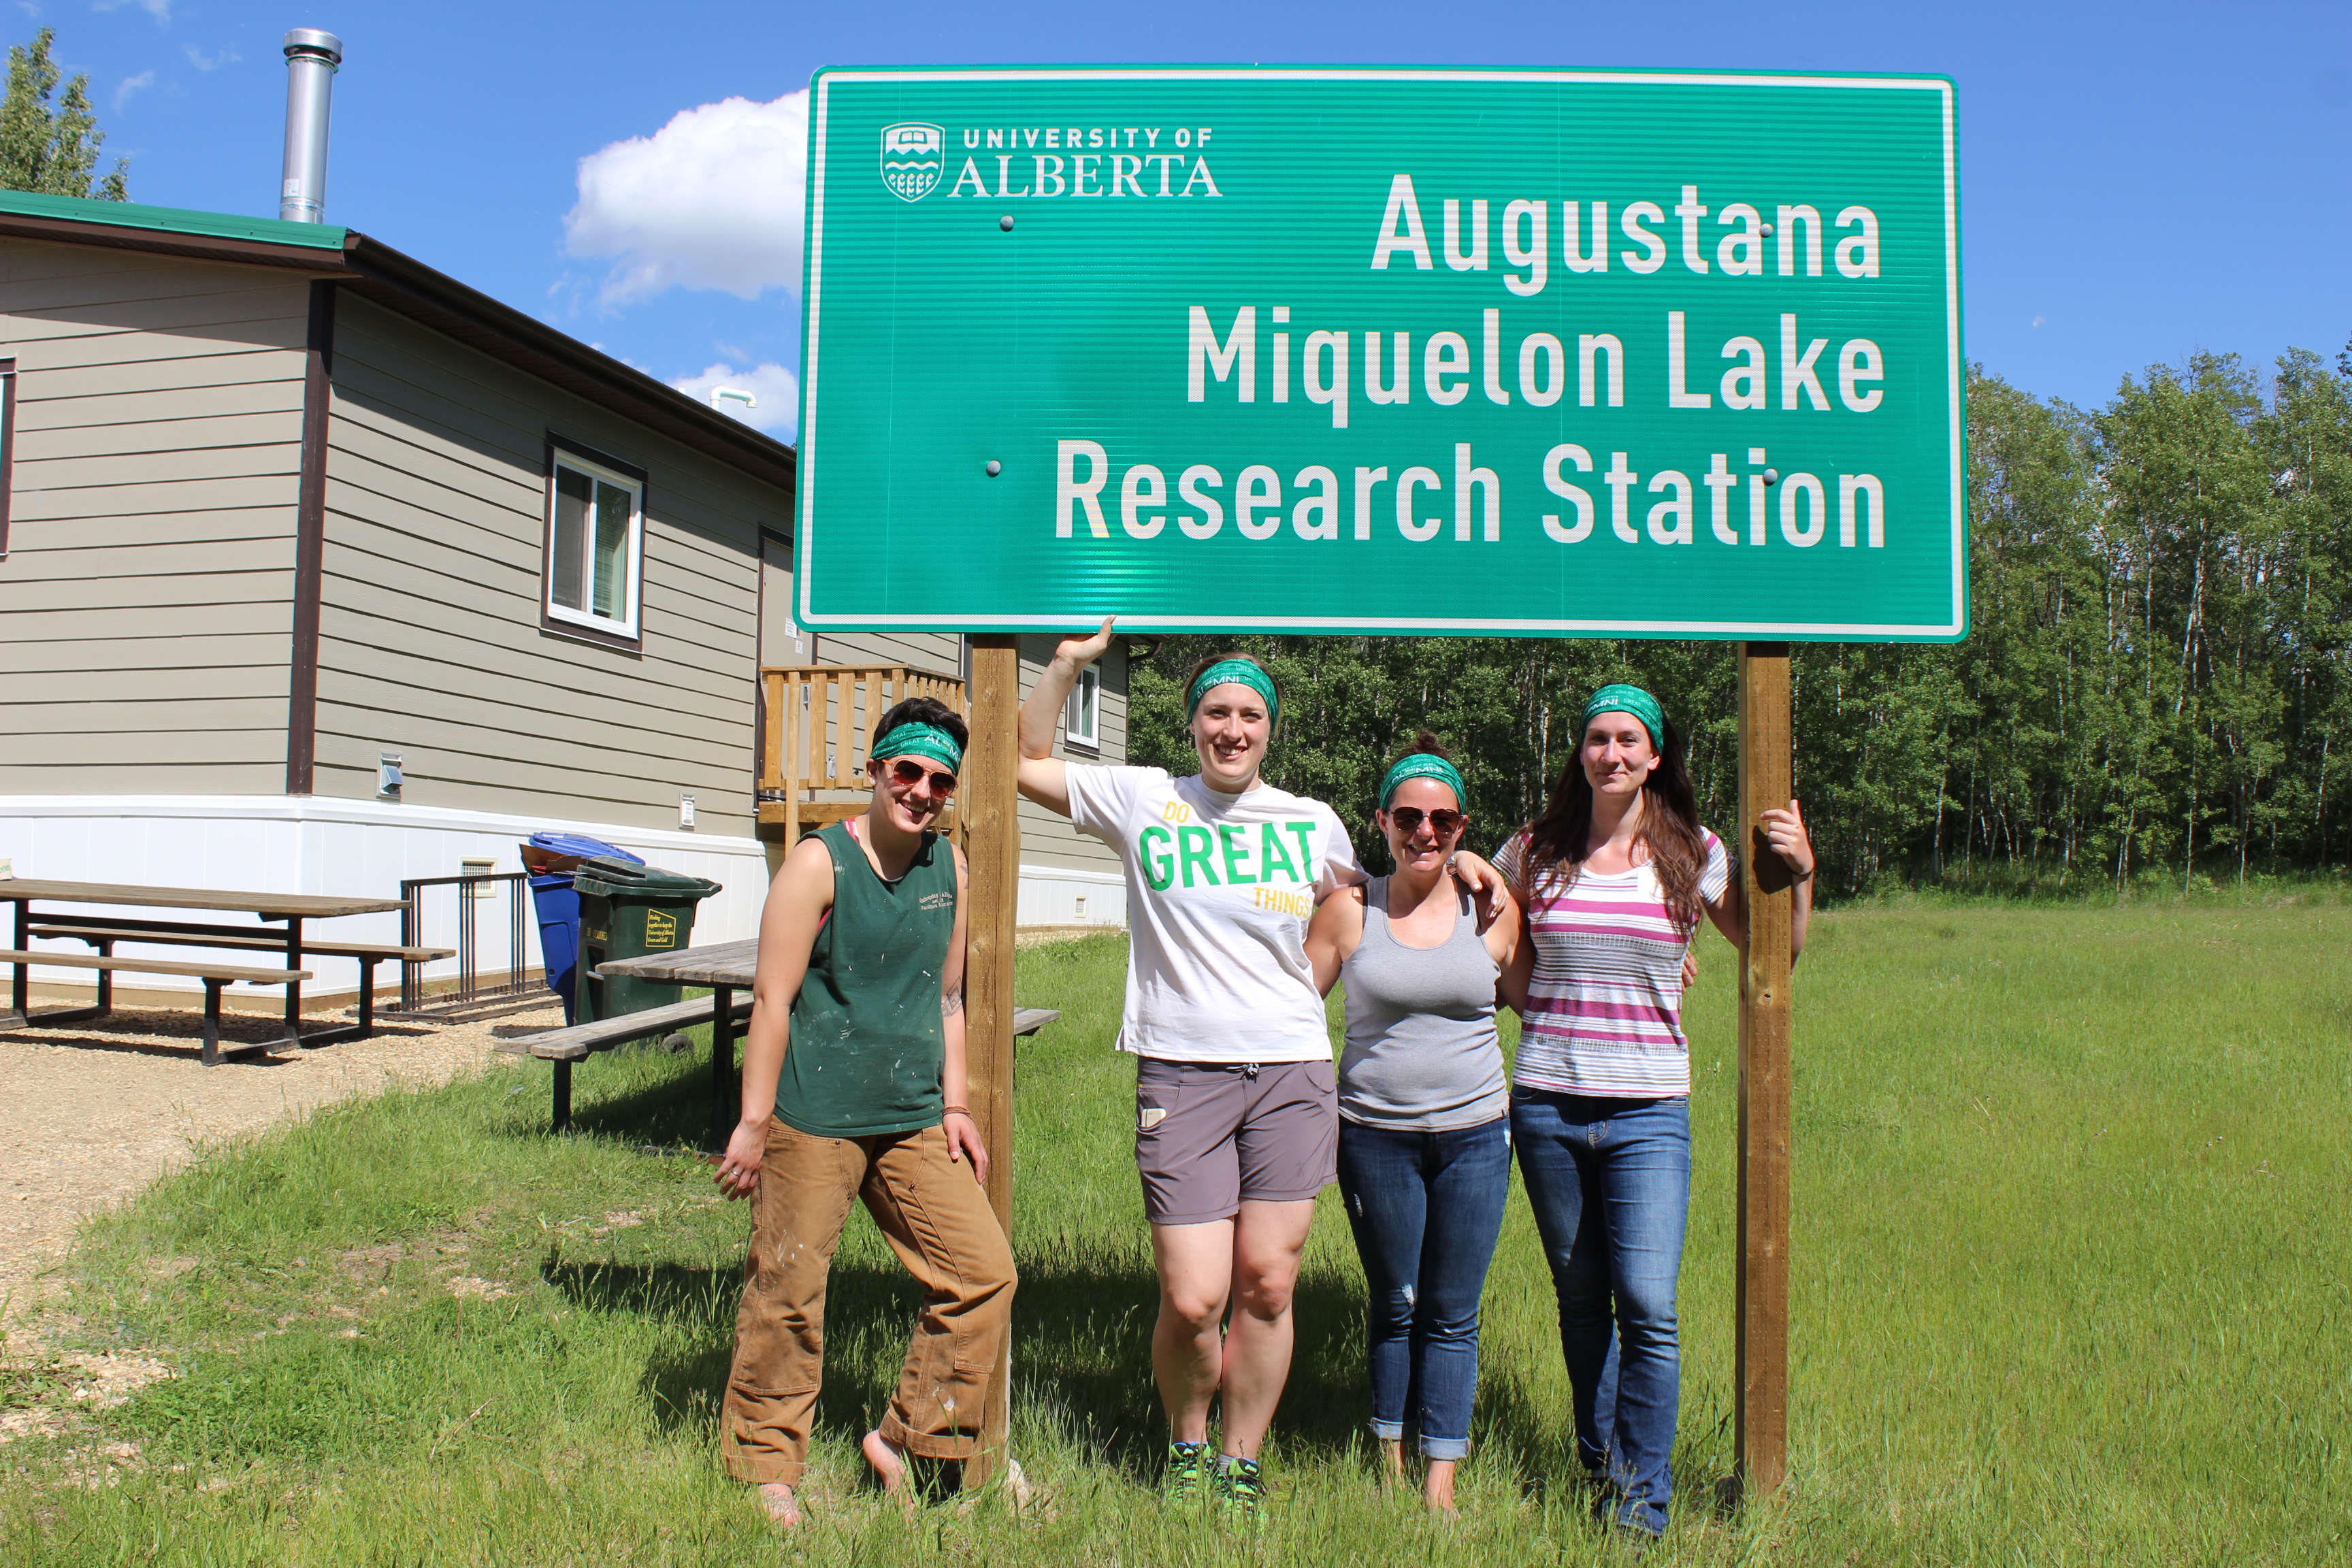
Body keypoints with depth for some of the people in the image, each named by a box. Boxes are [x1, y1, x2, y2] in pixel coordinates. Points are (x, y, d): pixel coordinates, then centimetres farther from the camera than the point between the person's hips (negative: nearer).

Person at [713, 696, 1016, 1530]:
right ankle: (765, 1468, 22)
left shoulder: (950, 866, 9)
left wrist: (953, 1104, 12)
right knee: (787, 1296, 2)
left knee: (983, 1272, 3)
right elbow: (772, 999, -10)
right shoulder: (819, 863, -8)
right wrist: (753, 1123, -12)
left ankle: (910, 1443, 19)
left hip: (912, 1122, 6)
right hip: (813, 1123, -6)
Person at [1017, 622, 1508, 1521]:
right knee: (1192, 1299, -5)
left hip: (1292, 1073, 2)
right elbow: (1025, 762, 8)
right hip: (1182, 1073, -2)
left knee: (1267, 1286, 5)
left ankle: (1242, 1462, 26)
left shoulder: (1311, 823, 11)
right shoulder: (1143, 802, 5)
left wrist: (1450, 862, 13)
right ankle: (1187, 1446, 24)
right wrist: (1069, 664, -1)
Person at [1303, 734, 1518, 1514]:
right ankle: (1389, 1463, 29)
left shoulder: (1494, 911, 0)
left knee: (1452, 1315, 8)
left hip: (1474, 1135, 1)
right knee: (1394, 1306, 13)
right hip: (1376, 1135, 0)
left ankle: (1441, 1478, 20)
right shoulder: (1349, 909, -4)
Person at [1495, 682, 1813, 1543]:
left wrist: (1799, 873, -4)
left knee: (1648, 1309, -9)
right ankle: (1599, 1466, 31)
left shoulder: (1694, 856, 1)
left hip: (1649, 1113, -1)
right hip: (1546, 1106, 2)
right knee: (1580, 1301, 13)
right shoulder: (1536, 852, 3)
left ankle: (1643, 1500, 7)